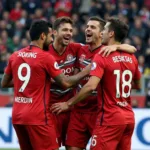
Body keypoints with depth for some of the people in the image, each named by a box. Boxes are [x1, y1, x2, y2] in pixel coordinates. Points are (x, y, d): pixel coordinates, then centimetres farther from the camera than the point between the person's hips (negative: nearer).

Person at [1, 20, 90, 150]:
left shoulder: (15, 56, 7)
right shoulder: (46, 57, -11)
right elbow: (66, 83, -10)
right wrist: (85, 72, 3)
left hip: (17, 116, 7)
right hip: (38, 116, -7)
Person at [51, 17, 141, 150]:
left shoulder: (102, 57, -12)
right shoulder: (131, 58, 8)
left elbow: (91, 86, -23)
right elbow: (137, 85, 22)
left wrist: (68, 103, -15)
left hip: (110, 118, -7)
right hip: (129, 118, 7)